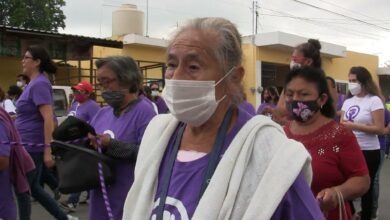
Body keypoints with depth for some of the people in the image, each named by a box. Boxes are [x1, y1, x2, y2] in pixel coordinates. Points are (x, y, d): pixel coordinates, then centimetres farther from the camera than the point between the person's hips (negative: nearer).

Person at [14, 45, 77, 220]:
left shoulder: (39, 84, -17)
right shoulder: (34, 83, 11)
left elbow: (48, 119, -23)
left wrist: (48, 151, -25)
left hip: (32, 147, -9)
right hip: (29, 146, 9)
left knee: (21, 189, 3)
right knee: (33, 188, 16)